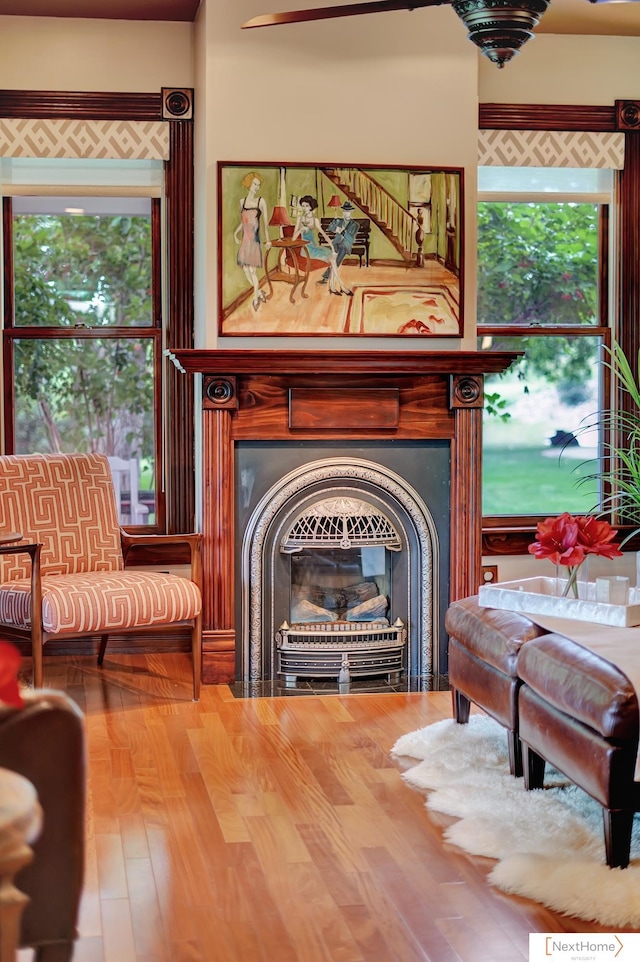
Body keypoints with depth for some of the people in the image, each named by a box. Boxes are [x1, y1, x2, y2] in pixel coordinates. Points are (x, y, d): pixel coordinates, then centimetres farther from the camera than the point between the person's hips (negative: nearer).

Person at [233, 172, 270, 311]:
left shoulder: (261, 201, -1)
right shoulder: (242, 201, 10)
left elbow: (265, 221, -1)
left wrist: (267, 239, -4)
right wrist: (236, 232, 6)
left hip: (254, 239, -4)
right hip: (244, 239, 5)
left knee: (252, 270, -6)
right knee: (245, 269, 6)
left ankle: (256, 298, 7)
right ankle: (259, 293, 25)